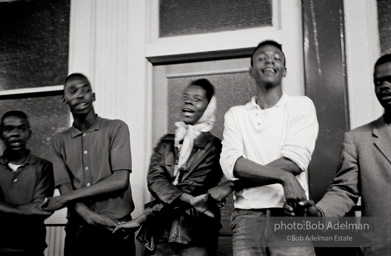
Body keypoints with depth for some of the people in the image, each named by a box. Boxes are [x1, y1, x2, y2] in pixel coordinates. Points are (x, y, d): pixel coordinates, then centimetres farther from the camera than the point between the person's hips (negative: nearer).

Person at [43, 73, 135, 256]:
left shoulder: (116, 128, -2)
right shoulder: (60, 141, 8)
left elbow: (120, 180, -12)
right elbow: (64, 189, -2)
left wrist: (66, 198, -9)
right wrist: (92, 217, -20)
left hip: (116, 230, -2)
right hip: (77, 231, 2)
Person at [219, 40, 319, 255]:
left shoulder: (301, 105, 6)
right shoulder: (235, 114, 11)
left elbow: (295, 160, -8)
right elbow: (230, 163, -5)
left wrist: (243, 179, -7)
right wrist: (282, 176, -17)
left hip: (290, 214, -2)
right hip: (246, 215, 2)